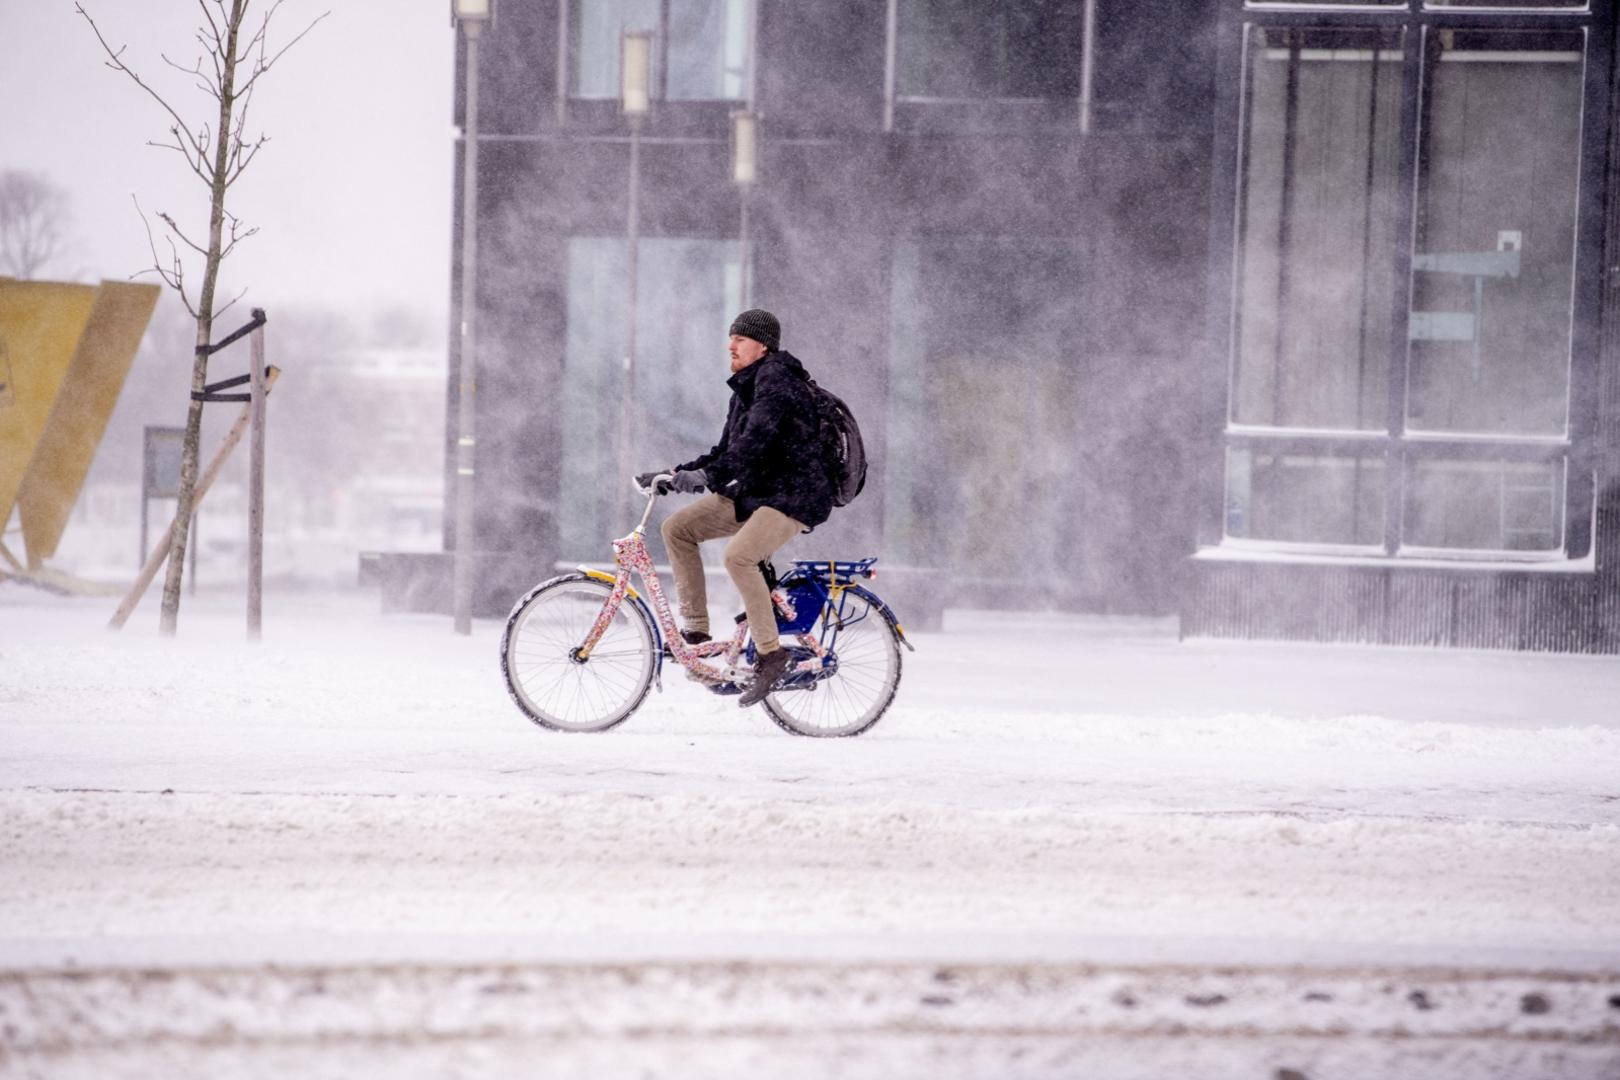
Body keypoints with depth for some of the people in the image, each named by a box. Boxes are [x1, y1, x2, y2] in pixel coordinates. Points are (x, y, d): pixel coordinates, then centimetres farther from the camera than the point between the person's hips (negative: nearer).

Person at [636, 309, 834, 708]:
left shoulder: (776, 377, -13)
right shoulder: (746, 388, 18)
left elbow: (755, 439, -27)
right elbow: (727, 451, 21)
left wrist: (711, 476, -34)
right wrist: (675, 475, 10)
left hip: (793, 495, -10)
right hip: (752, 494, 10)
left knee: (738, 556, -30)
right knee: (677, 527, 0)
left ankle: (770, 655, -21)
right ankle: (695, 630, 2)